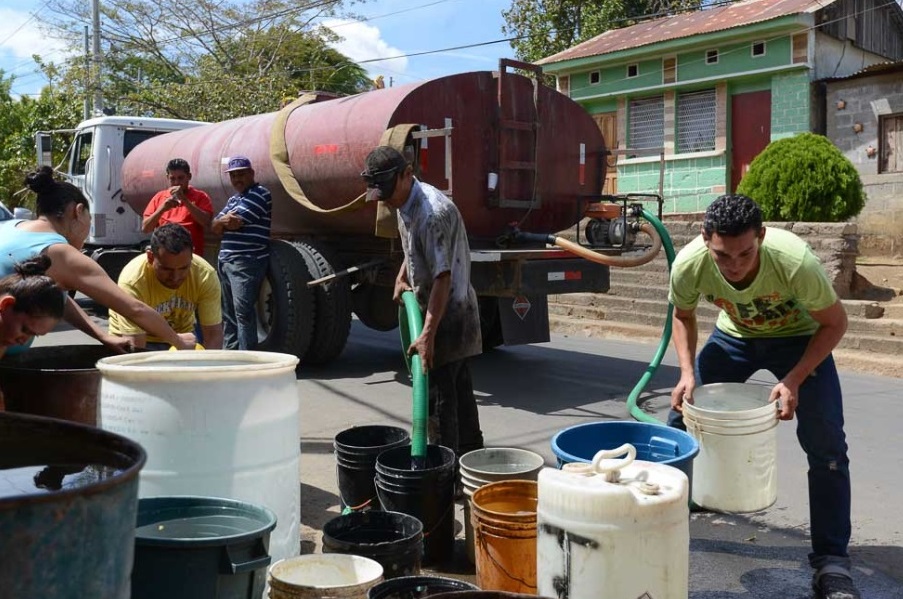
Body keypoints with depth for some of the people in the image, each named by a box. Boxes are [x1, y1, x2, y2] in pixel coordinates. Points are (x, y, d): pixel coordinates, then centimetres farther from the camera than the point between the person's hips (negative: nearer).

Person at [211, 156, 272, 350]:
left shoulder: (259, 194, -6)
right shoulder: (233, 199, 22)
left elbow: (235, 221, -14)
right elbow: (215, 227, 15)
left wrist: (224, 221, 7)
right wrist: (223, 221, -6)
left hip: (247, 262, -9)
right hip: (225, 260, 9)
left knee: (243, 311, -13)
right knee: (228, 312, 12)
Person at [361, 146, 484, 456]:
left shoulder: (434, 212, -27)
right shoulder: (406, 204, 4)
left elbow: (443, 277, -31)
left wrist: (428, 334, -34)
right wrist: (402, 276, 8)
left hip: (447, 314, -10)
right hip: (435, 308, 10)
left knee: (438, 394, -6)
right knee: (458, 386, 19)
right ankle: (471, 455, 32)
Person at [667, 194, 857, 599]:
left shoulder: (796, 262, -39)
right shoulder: (689, 264, -31)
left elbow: (834, 323, -19)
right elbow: (683, 316, -6)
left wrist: (794, 379, -29)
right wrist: (687, 373, -19)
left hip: (799, 337, -2)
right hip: (734, 335, 3)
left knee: (825, 443, -14)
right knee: (682, 412, -2)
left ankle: (831, 561, -2)